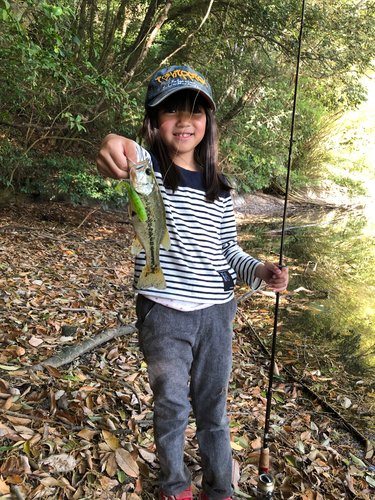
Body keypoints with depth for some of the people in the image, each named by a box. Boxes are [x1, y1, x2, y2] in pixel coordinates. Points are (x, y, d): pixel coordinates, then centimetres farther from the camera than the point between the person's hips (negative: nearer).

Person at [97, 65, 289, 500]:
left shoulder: (219, 189, 7)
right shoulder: (148, 167, -5)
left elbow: (227, 249, 12)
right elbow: (130, 156, -31)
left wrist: (259, 270, -7)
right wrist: (115, 145, -55)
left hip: (216, 310, 3)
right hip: (163, 313, -3)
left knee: (212, 406, 17)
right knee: (171, 405, 11)